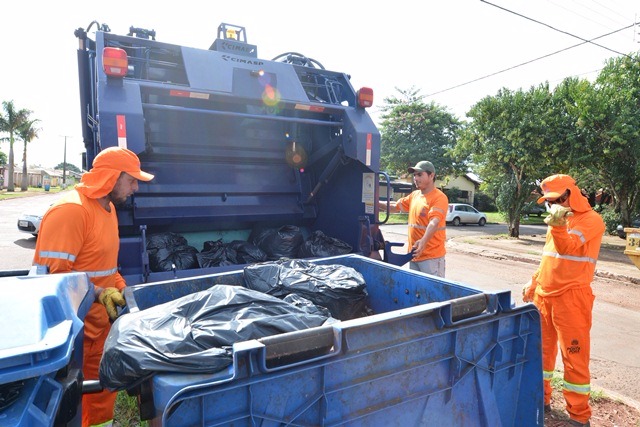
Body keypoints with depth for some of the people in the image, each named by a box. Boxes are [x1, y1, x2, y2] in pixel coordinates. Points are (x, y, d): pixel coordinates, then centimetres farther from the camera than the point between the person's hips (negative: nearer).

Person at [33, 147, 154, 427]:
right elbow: (52, 273, -23)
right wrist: (99, 293, -28)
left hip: (99, 321, 9)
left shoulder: (107, 206, 10)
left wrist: (122, 290, 8)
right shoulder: (70, 210, -20)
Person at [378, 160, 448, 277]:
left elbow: (434, 222, -27)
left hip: (432, 256, -8)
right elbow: (396, 206, 21)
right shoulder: (414, 195, 11)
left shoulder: (439, 197, -13)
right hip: (414, 254, 8)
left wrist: (424, 241, -42)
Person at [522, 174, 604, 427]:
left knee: (574, 356, 1)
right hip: (544, 295, 8)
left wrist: (557, 226, -42)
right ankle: (541, 398, 32)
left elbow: (567, 247, -25)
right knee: (542, 349, 16)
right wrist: (534, 283, 20)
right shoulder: (559, 218, 15)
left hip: (571, 297, -7)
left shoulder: (591, 220, -9)